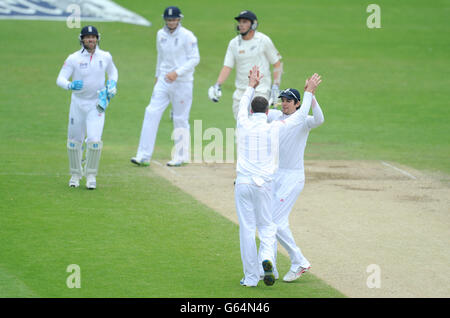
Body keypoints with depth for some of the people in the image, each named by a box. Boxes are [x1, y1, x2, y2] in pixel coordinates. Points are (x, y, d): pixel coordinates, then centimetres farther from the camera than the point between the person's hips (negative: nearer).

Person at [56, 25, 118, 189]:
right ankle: (75, 174, 25)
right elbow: (60, 79, -14)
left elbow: (113, 71, 19)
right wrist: (70, 85, -36)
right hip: (78, 103, 0)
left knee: (94, 140, -13)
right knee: (74, 140, 6)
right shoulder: (74, 58, -9)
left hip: (97, 104, 0)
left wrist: (112, 85, 0)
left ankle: (91, 175, 4)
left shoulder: (105, 57, -1)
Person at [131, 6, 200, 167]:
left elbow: (194, 59, -13)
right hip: (164, 81, 5)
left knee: (180, 119, 1)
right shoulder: (161, 35, 8)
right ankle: (144, 156, -7)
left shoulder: (187, 36, -10)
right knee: (152, 113, -5)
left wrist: (177, 72, -21)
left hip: (182, 83, -5)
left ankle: (181, 157, 15)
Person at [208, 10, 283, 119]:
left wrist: (275, 86, -9)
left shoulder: (263, 40, -5)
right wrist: (217, 85, -13)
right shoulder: (234, 43, 6)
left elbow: (277, 64, 0)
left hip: (260, 91, -5)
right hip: (240, 91, 5)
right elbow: (227, 66, 3)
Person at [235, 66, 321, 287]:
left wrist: (252, 86, 38)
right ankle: (267, 258, -16)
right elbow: (300, 117, 10)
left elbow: (243, 105, 23)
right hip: (264, 184, 0)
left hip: (243, 183, 0)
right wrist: (309, 92, 21)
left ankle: (251, 277, 6)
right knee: (266, 226, 12)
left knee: (246, 229, 4)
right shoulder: (274, 129, -2)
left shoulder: (243, 125, 1)